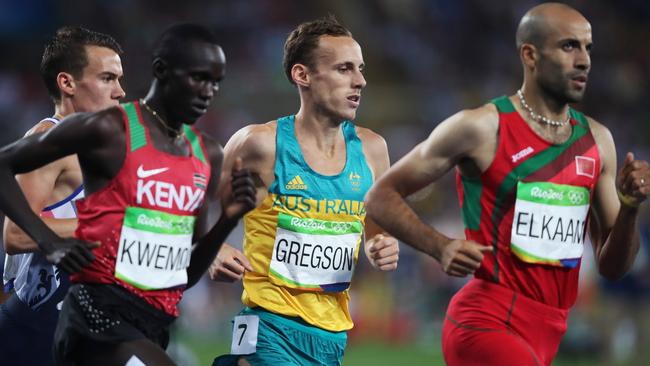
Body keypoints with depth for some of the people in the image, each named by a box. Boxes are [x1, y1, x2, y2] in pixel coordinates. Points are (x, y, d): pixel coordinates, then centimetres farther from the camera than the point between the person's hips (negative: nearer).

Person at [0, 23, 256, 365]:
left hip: (154, 323, 8)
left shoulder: (207, 155, 14)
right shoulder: (108, 130, -7)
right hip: (100, 311, -8)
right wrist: (49, 242, -10)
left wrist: (228, 220, 0)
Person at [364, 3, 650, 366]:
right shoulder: (481, 128, -6)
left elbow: (613, 266, 14)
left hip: (548, 335, 7)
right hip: (487, 323, -7)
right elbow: (381, 197, -2)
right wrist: (441, 247, -17)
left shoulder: (597, 141, 10)